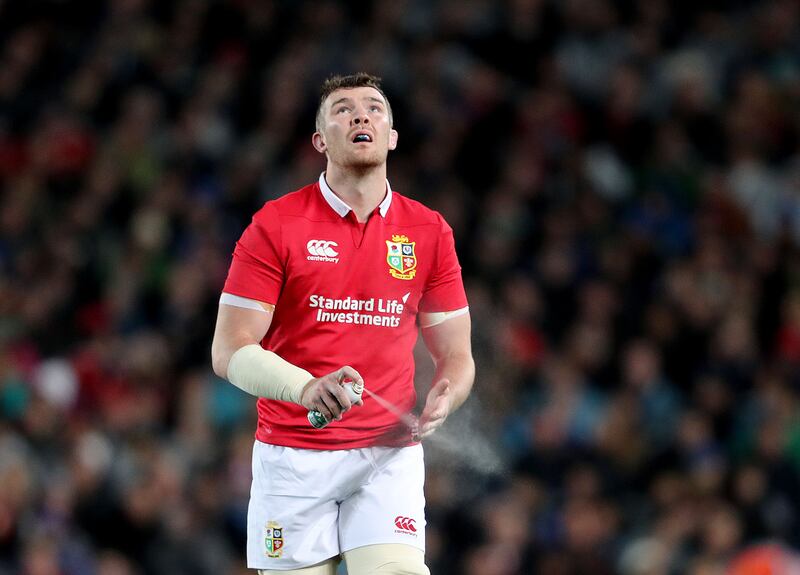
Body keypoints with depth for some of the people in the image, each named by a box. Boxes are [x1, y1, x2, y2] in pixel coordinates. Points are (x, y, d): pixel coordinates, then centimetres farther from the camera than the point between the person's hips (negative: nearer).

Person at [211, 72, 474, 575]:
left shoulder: (430, 232, 6)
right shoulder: (275, 225, -1)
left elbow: (456, 356, 11)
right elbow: (229, 351, -6)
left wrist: (444, 399, -13)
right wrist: (306, 388, -24)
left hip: (389, 454, 1)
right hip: (292, 455, -1)